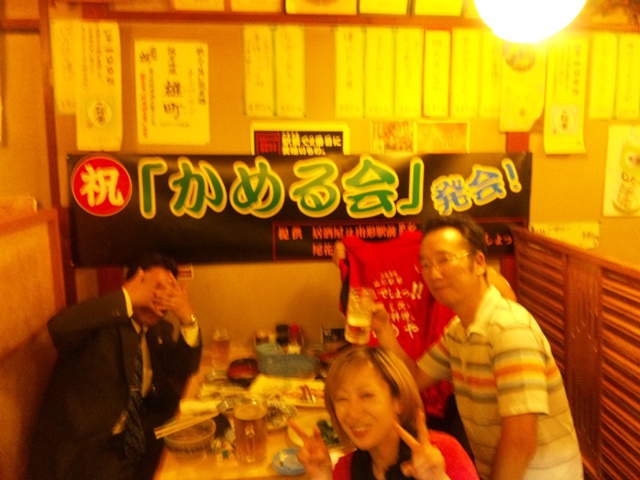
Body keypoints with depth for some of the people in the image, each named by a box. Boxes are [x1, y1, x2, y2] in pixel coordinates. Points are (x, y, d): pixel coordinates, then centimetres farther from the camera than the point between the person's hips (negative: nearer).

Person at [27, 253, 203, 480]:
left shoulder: (160, 329, 8)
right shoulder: (101, 323, -14)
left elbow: (184, 370, 0)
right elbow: (59, 326, -34)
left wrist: (187, 319, -15)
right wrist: (127, 299, -34)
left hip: (134, 435, 7)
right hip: (84, 445, -6)